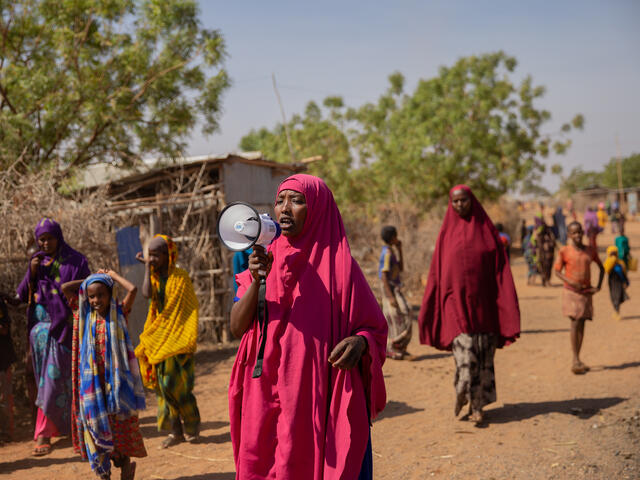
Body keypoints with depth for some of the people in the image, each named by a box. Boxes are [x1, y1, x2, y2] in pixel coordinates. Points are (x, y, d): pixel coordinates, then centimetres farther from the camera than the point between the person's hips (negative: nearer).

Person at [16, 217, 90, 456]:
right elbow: (22, 296, 7)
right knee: (46, 380, 12)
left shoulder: (76, 261, -2)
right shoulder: (36, 261, 11)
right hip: (40, 327, 5)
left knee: (54, 380, -9)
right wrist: (32, 273, -7)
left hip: (63, 328, -5)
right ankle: (63, 424, 28)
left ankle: (43, 434, -6)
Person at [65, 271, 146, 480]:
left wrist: (113, 275, -5)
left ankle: (125, 462, 22)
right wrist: (87, 281, 6)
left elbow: (133, 289, -19)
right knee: (96, 423, 6)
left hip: (117, 377, -3)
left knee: (121, 423, 4)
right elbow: (64, 288, 1)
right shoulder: (86, 314, 5)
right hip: (93, 378, 3)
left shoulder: (119, 312, -3)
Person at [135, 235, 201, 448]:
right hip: (158, 338, 6)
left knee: (175, 383, -7)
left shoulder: (180, 276, -6)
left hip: (177, 338, -5)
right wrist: (147, 267, -9)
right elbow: (147, 294, -15)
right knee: (164, 384, 5)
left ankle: (191, 426, 11)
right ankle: (176, 430, 12)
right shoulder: (154, 276, 8)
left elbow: (189, 308, -7)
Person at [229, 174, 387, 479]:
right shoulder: (265, 260, 8)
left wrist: (359, 341, -21)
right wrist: (257, 280, -16)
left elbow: (375, 328, 1)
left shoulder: (337, 263, -3)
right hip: (267, 399, 3)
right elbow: (237, 327, -2)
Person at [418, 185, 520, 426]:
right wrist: (427, 310, 3)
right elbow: (437, 271, 7)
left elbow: (500, 268, 2)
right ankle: (463, 393, 6)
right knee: (465, 351, -11)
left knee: (484, 355, 4)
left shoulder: (486, 229, 5)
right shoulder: (448, 232, 6)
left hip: (483, 302, 1)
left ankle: (477, 404, 16)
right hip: (456, 301, -1)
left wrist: (508, 305, -7)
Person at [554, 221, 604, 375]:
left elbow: (601, 268, 16)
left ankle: (577, 360, 12)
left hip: (586, 292, 4)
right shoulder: (564, 251, -6)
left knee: (581, 325, 6)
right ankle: (576, 360, -11)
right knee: (575, 323, -12)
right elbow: (557, 271, -3)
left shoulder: (590, 250, 5)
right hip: (571, 292, -4)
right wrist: (570, 281, -18)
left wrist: (598, 287, 5)